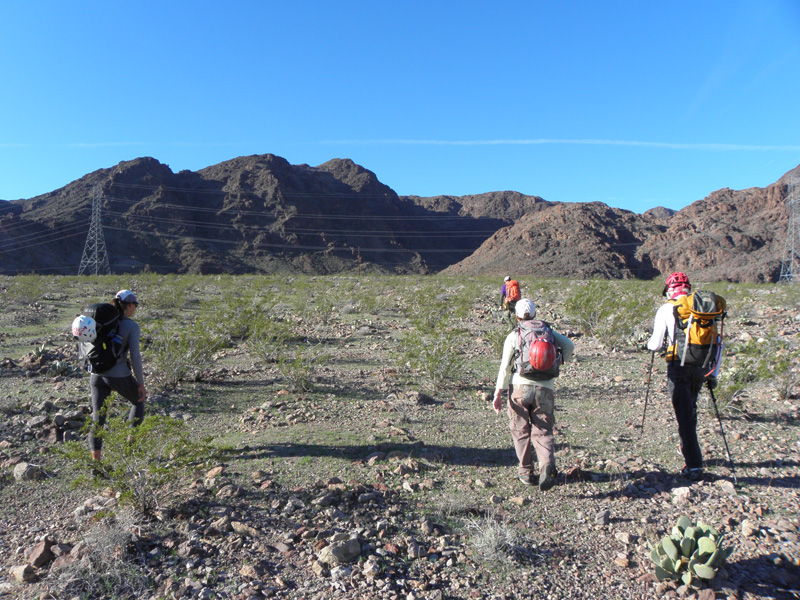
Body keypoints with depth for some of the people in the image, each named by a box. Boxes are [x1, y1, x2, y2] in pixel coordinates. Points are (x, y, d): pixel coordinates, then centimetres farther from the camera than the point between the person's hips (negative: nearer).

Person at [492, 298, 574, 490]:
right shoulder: (548, 331, 10)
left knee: (520, 431, 13)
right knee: (543, 432, 6)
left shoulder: (513, 336, 2)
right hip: (544, 389, 2)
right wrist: (559, 362, 13)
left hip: (520, 387, -1)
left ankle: (526, 472, 18)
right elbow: (569, 345, -3)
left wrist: (498, 393, -1)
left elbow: (505, 367, -3)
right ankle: (548, 465, -19)